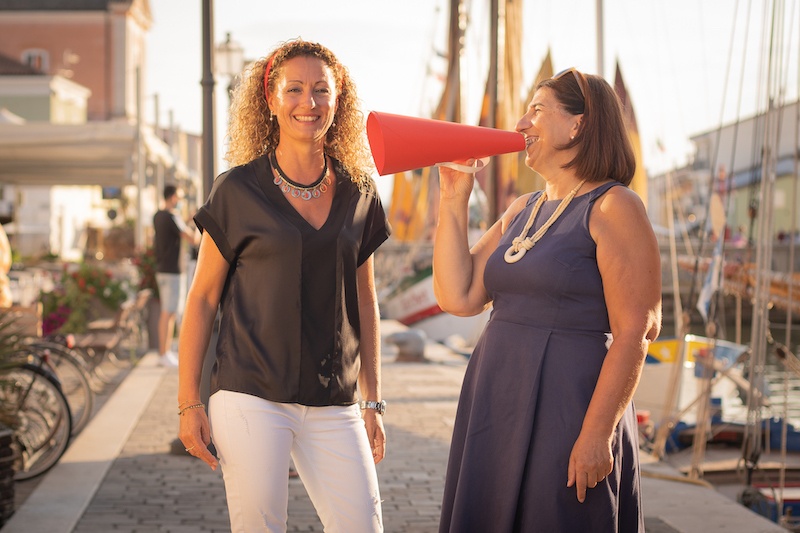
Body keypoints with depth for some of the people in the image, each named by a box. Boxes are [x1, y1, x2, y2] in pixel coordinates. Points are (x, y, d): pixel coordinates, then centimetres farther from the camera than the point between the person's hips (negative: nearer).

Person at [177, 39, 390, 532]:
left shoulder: (358, 195, 8)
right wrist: (189, 401, -2)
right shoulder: (239, 191, -1)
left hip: (333, 406, 3)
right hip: (252, 398, -3)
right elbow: (202, 298, 2)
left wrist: (373, 402, 13)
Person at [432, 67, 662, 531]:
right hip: (497, 412, 7)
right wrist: (454, 200, 4)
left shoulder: (613, 207, -8)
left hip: (567, 413, -7)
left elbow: (634, 333, -14)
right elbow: (458, 297, 6)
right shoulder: (521, 211, 15)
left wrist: (597, 434, -20)